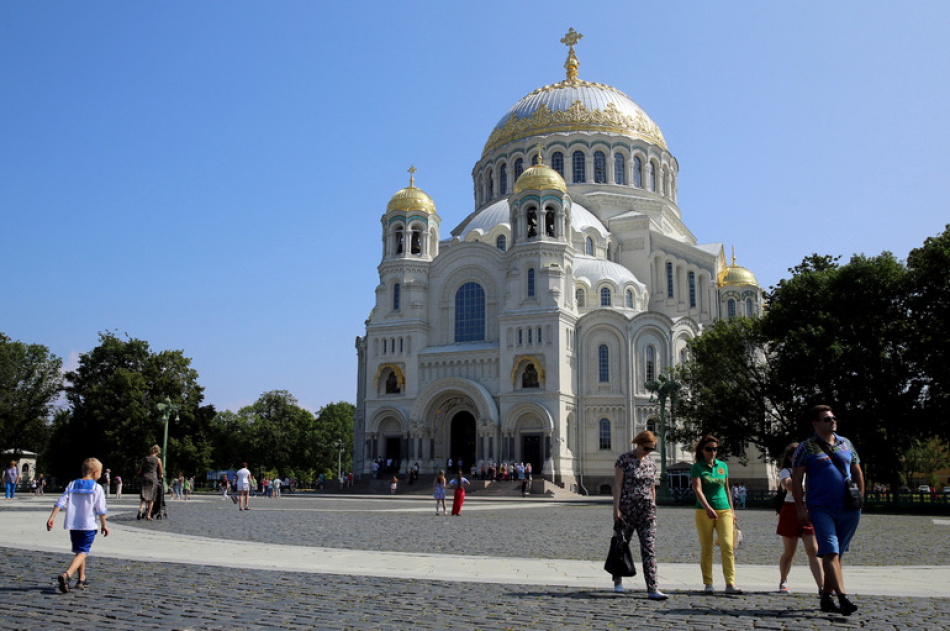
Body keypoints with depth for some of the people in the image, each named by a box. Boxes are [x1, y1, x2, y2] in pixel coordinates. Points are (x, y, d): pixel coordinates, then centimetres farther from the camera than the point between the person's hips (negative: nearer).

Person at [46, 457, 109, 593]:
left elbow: (60, 502, 0)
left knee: (79, 551, 20)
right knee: (82, 553, -6)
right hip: (88, 525, -5)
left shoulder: (72, 485, 8)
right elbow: (101, 510, -4)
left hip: (73, 525, 5)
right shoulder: (97, 488, -5)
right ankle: (66, 575, -29)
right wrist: (104, 525, 6)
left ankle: (81, 579, 28)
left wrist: (52, 517, -1)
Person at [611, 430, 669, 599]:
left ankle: (652, 589, -10)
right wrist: (616, 509, -14)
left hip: (646, 510, 4)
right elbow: (617, 485, -8)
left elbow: (652, 489, 17)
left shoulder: (651, 463, 11)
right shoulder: (624, 459, -5)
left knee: (649, 548, -6)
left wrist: (653, 511, 16)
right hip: (626, 509, -4)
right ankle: (618, 581, 28)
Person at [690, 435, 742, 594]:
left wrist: (732, 510, 18)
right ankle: (708, 584, 10)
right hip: (704, 512, -3)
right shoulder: (697, 467, -2)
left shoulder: (723, 466, 11)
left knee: (727, 545, -11)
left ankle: (730, 584, -11)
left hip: (724, 510, 3)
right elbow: (697, 490, -14)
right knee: (706, 549, 1)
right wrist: (708, 508, -27)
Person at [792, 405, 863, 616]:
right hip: (821, 509, -4)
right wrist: (800, 509, -8)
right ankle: (843, 598, -21)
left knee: (837, 553, 9)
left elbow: (858, 473, 21)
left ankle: (826, 598, 18)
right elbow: (796, 480, -1)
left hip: (848, 511, 5)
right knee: (830, 552, -15)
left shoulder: (846, 444, 14)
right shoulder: (806, 447, 0)